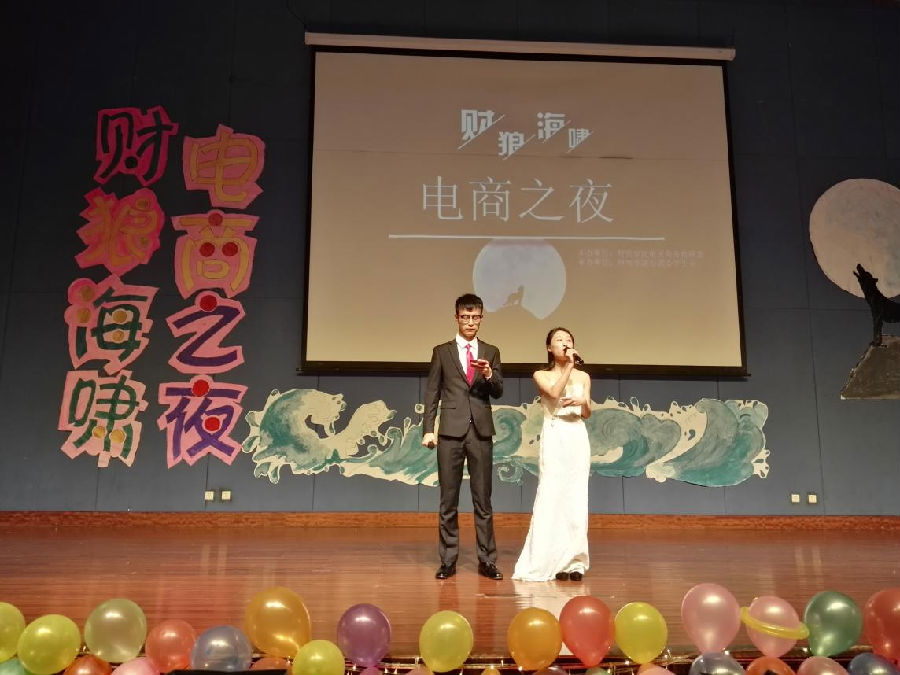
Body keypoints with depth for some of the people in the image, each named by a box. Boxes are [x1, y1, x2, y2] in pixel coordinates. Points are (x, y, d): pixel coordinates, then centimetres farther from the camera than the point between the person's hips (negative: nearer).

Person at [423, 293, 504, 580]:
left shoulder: (491, 352, 11)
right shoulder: (442, 352, 7)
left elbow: (498, 392, 4)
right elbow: (432, 393, 5)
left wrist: (488, 374, -17)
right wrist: (428, 429, -3)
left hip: (481, 431, 1)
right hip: (451, 431, -1)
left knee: (483, 499, 4)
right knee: (449, 500, 4)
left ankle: (487, 560, 12)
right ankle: (448, 560, 13)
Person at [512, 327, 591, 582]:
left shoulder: (583, 376, 13)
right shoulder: (542, 375, 5)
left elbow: (587, 413, 10)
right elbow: (555, 393, -15)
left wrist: (581, 402, -11)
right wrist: (568, 366, -11)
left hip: (577, 439, 3)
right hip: (554, 439, -3)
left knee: (576, 500, 1)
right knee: (551, 498, -5)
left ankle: (574, 561, 8)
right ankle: (551, 561, 2)